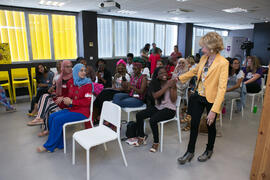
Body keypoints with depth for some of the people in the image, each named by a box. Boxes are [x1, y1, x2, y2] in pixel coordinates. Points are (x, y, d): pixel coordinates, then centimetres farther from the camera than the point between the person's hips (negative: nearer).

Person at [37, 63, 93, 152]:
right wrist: (66, 99, 3)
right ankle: (58, 144, 3)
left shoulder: (88, 84, -11)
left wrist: (71, 101, -15)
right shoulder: (71, 82, 7)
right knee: (52, 116, -6)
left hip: (82, 112, -7)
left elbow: (87, 101, -17)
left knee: (57, 120, -17)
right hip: (71, 109, 7)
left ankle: (49, 146, 1)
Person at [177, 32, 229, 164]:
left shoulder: (223, 63, -20)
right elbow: (195, 71, 20)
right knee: (194, 124, 8)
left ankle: (209, 151, 40)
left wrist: (214, 110, -28)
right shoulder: (204, 58, 0)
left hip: (212, 99, -5)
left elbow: (222, 88, -24)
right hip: (198, 96, 5)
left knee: (210, 125, 15)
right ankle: (190, 152, 24)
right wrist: (179, 78, 21)